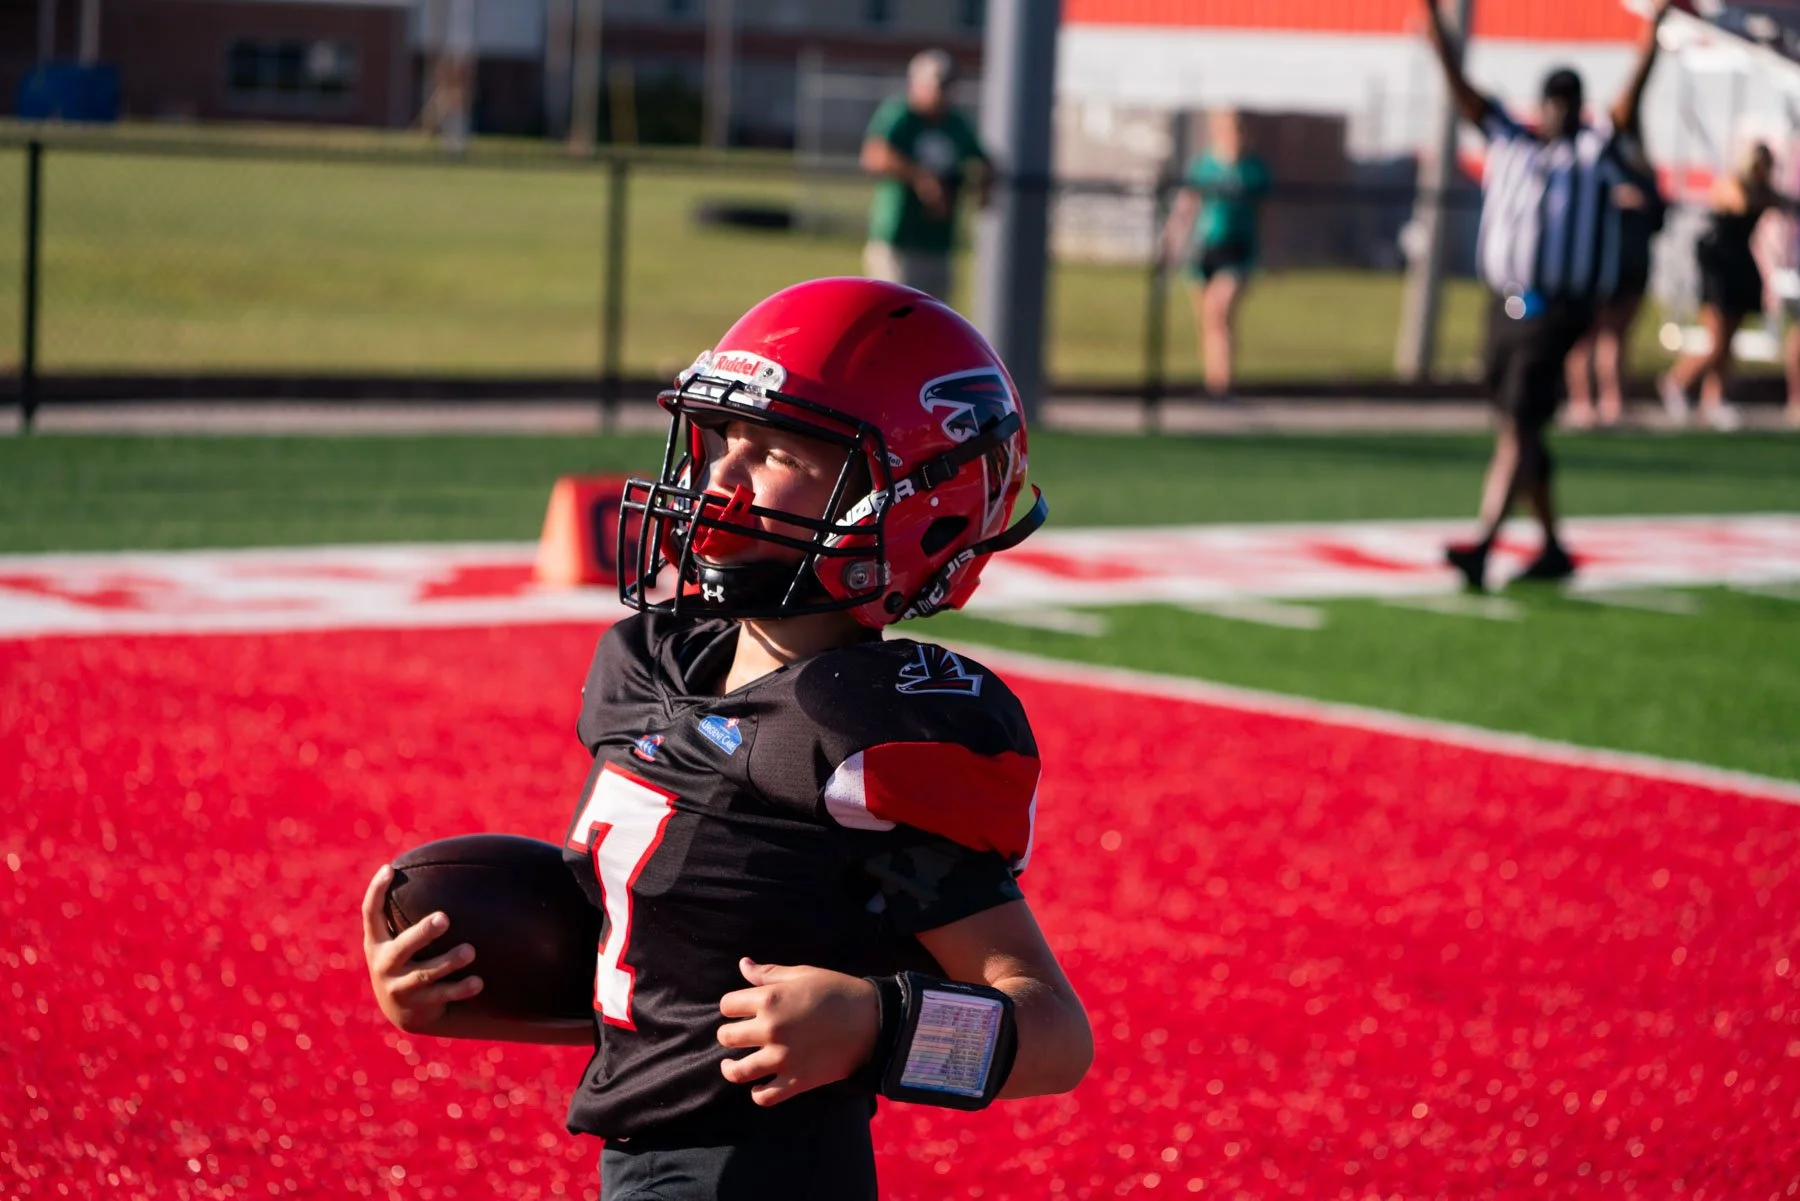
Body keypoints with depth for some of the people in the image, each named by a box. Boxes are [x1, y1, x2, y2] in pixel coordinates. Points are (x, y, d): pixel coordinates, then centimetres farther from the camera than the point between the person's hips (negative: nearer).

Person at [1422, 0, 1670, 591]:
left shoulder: (1593, 151, 2)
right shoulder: (1509, 139, 12)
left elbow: (1629, 100, -10)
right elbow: (1461, 88, 7)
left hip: (1558, 310, -5)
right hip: (1506, 304, 5)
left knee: (1517, 427, -15)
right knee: (1520, 430, 12)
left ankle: (1483, 547, -24)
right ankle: (1553, 548, 24)